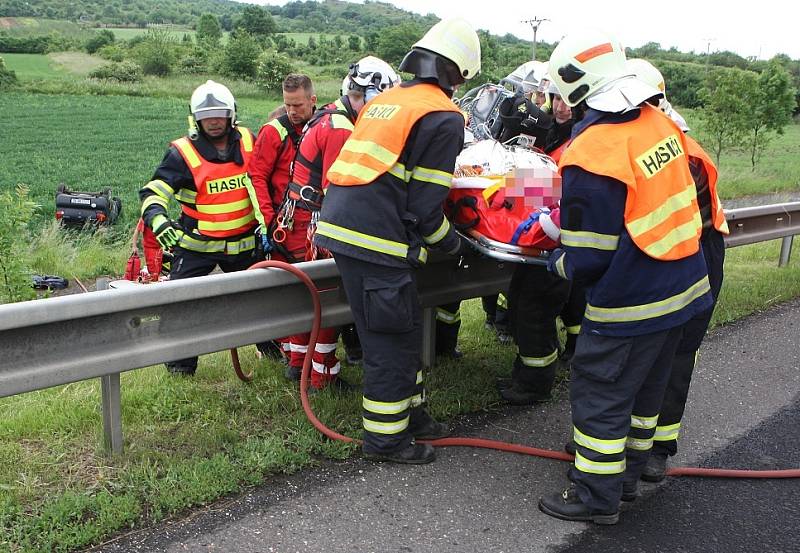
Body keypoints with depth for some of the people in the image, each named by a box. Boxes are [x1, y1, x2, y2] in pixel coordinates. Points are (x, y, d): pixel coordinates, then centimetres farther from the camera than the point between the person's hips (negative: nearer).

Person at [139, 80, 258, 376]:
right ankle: (182, 360, 8)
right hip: (196, 243, -3)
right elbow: (153, 192, -19)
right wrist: (159, 221, -38)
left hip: (243, 242, 3)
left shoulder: (248, 141, -2)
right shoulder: (183, 153, -14)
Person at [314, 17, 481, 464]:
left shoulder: (387, 100, 18)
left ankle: (410, 413, 34)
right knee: (393, 341, 5)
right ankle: (385, 439, 17)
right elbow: (424, 206, -11)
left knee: (404, 329, 20)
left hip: (341, 225, 9)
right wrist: (453, 242, 6)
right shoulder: (444, 117, -7)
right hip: (377, 242, -9)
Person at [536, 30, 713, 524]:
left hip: (631, 305, -8)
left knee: (599, 395, 8)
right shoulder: (660, 123, 0)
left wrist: (559, 264, 2)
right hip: (684, 288, 8)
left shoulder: (590, 155, -23)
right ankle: (627, 475, 39)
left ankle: (597, 498, 21)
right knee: (646, 387, 22)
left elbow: (590, 256, -20)